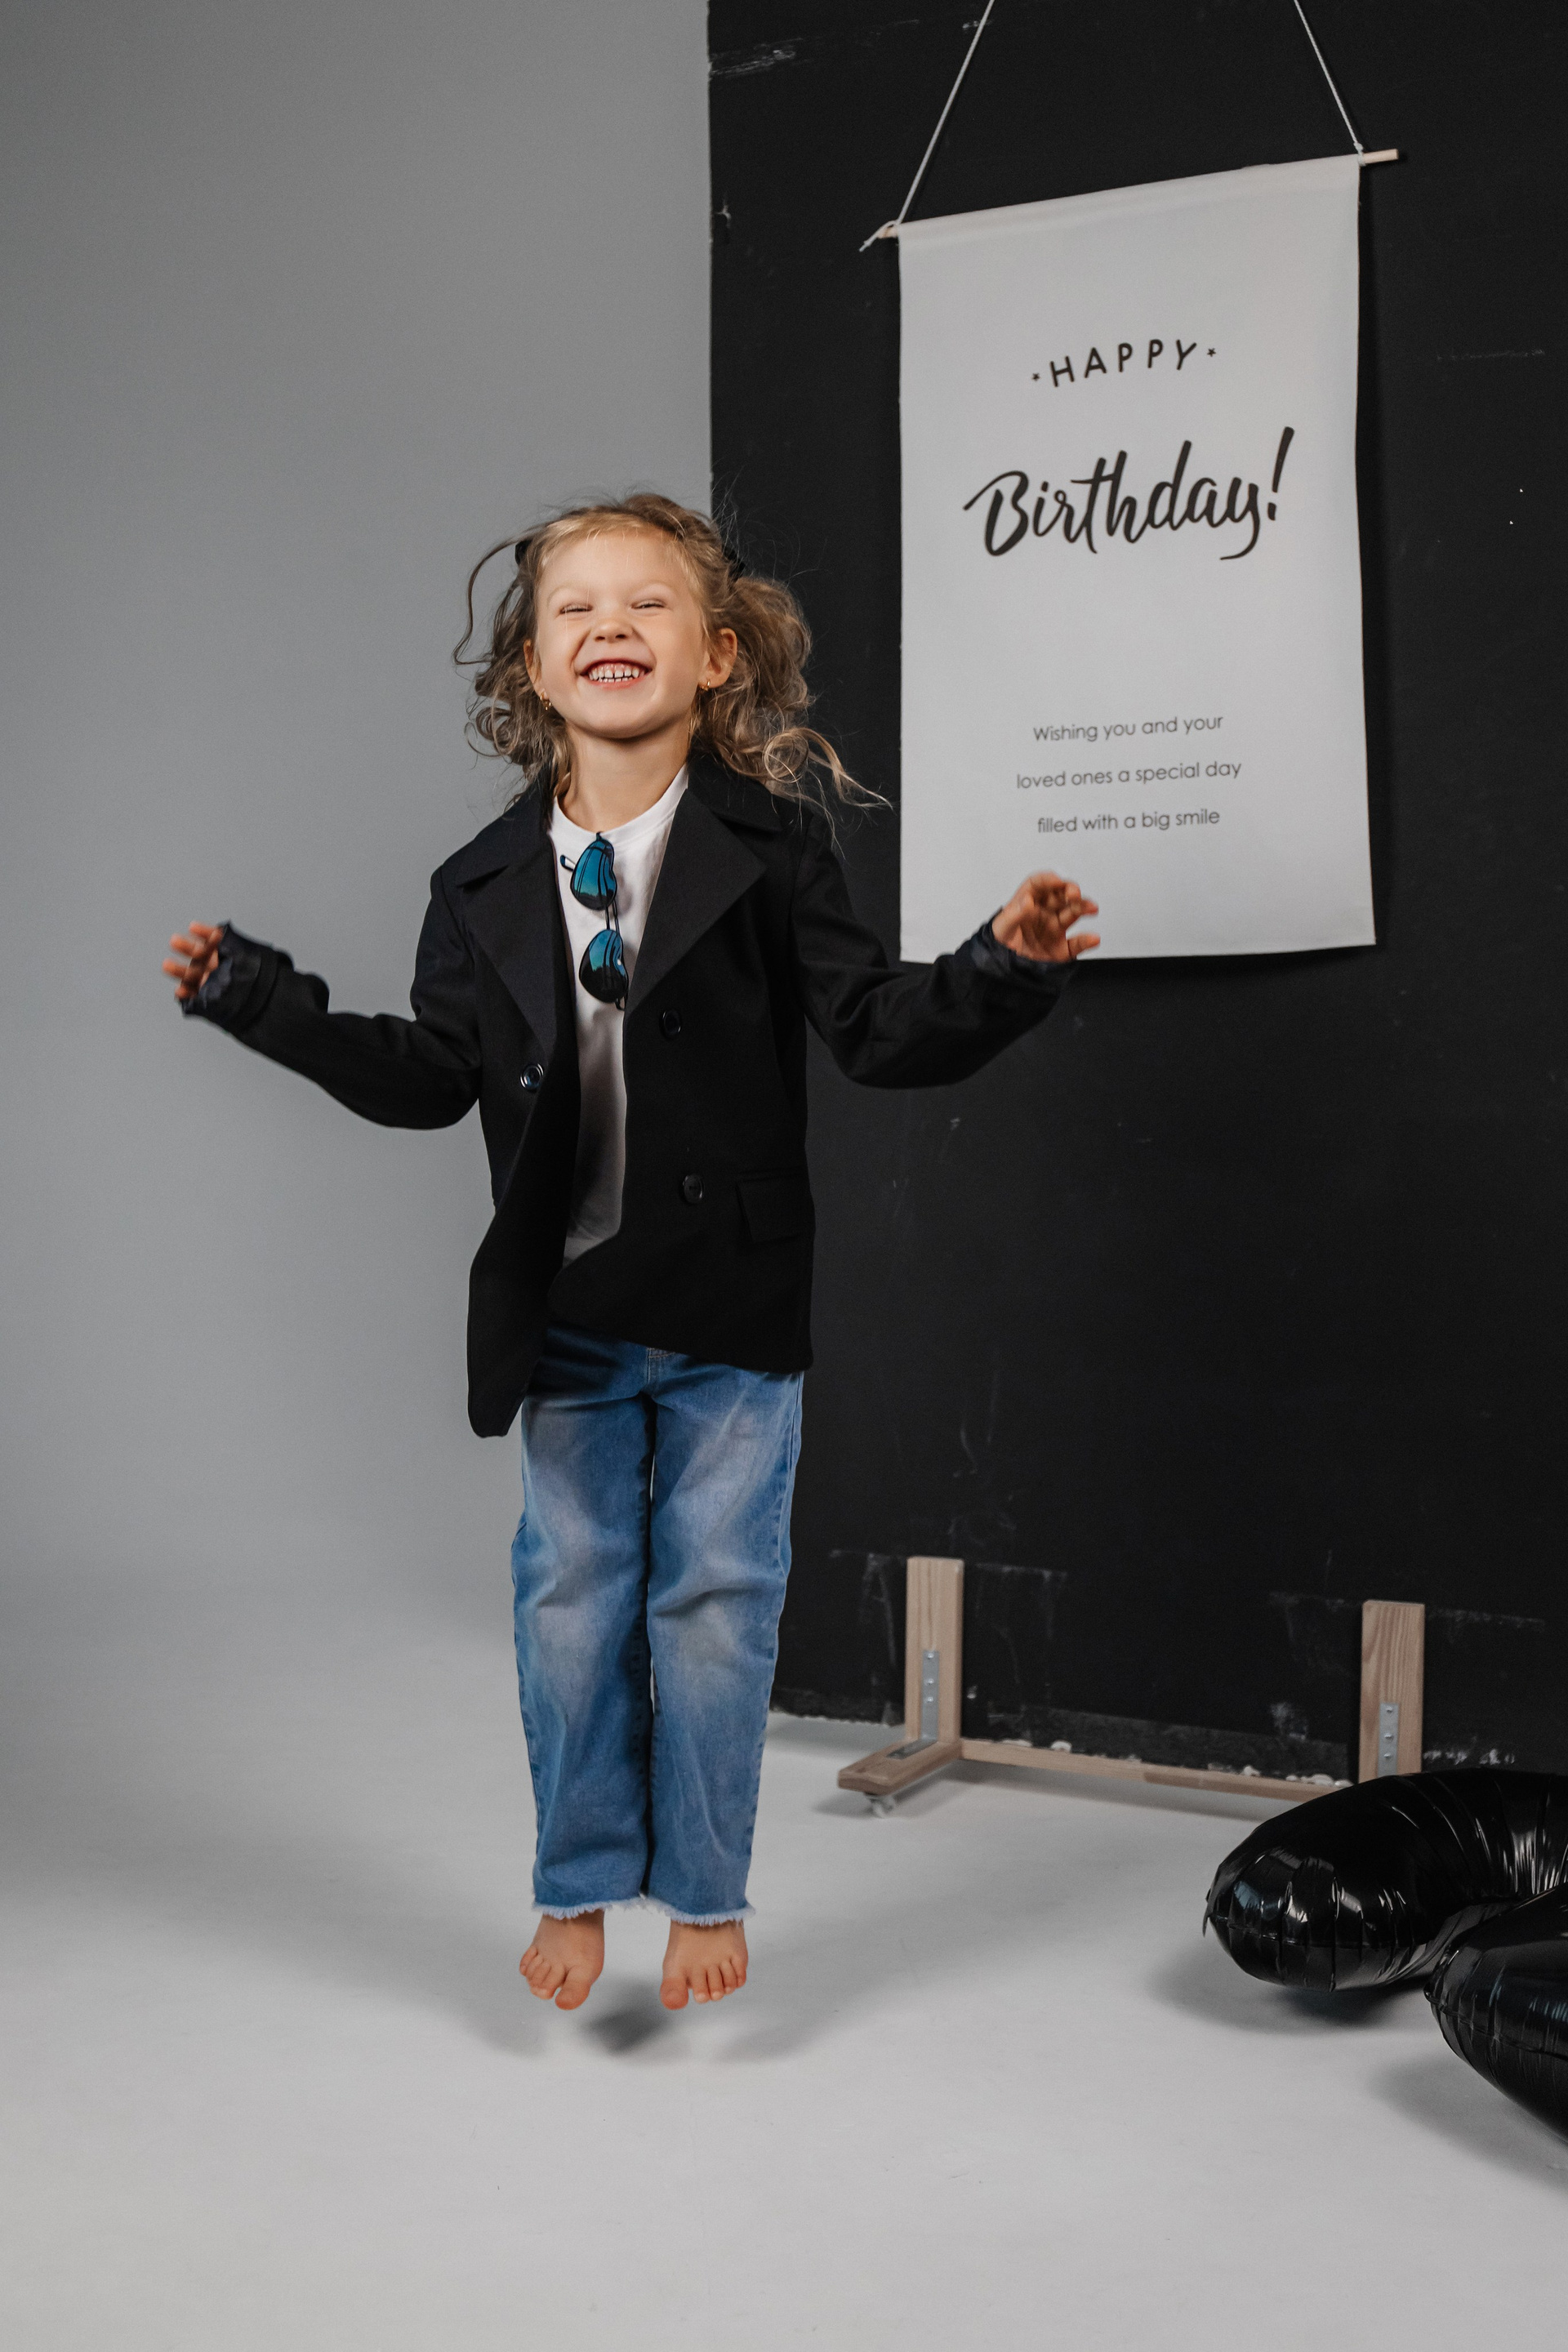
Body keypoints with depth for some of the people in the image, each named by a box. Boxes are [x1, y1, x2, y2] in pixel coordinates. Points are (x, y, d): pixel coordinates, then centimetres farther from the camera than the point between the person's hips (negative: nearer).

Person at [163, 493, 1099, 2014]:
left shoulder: (769, 847, -6)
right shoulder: (487, 885, 2)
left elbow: (877, 1032, -8)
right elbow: (430, 1077, 5)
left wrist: (1002, 968, -24)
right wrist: (254, 998, 2)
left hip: (731, 1311, -2)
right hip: (564, 1316, 3)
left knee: (714, 1602, 8)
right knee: (569, 1600, 11)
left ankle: (704, 1893, 26)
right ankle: (579, 1888, 29)